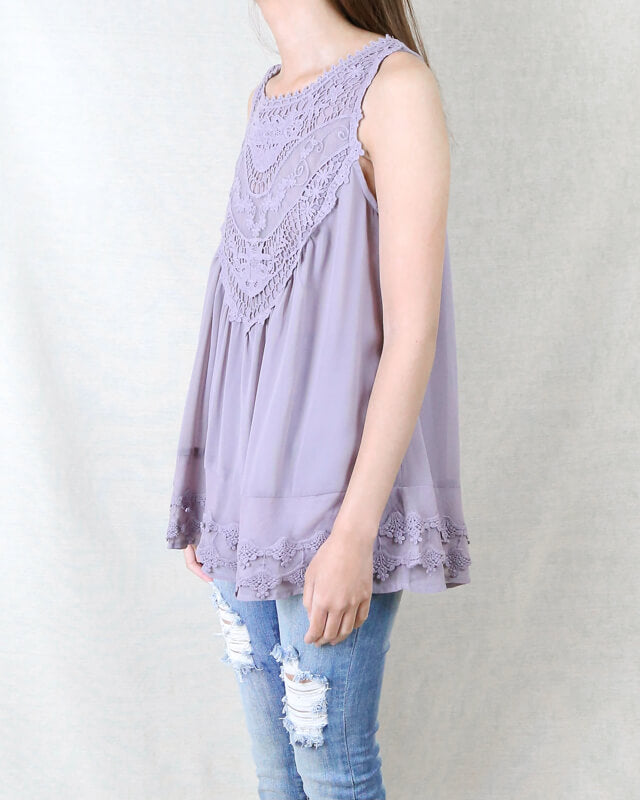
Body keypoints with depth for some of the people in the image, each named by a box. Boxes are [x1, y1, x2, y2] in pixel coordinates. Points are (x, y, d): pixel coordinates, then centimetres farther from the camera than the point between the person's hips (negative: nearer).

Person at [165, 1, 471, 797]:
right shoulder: (265, 98, 10)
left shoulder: (393, 84, -12)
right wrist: (209, 490, 15)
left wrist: (354, 532, -18)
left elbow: (413, 329, -16)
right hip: (246, 489, 7)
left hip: (335, 498, -7)